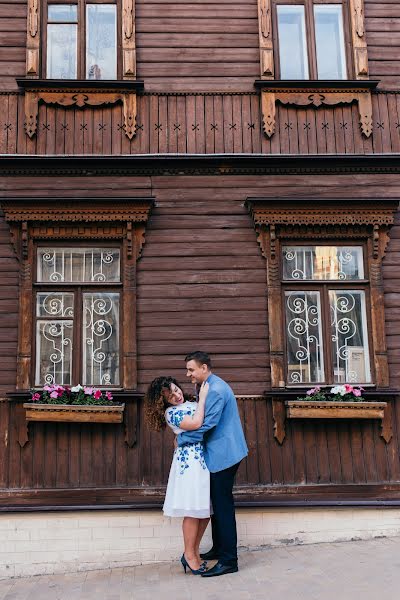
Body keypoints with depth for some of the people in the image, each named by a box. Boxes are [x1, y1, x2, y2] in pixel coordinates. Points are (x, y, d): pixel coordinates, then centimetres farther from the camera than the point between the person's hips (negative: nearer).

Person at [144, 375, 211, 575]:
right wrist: (202, 397, -14)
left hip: (205, 458, 7)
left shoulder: (190, 403, 15)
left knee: (206, 507, 8)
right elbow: (196, 424, -20)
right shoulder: (170, 412, -8)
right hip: (190, 460, -7)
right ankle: (189, 554, 10)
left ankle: (195, 550, 21)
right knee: (194, 509, -4)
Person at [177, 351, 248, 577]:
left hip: (223, 454, -10)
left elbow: (205, 425, -23)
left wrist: (181, 440, -12)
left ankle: (229, 561, 2)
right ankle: (219, 549, 31)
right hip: (220, 454, 10)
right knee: (218, 503, 19)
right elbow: (202, 419, 19)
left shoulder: (215, 390, -21)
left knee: (223, 506, -4)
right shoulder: (211, 387, 13)